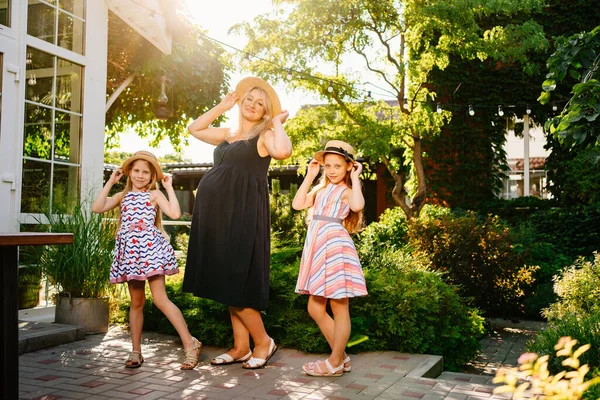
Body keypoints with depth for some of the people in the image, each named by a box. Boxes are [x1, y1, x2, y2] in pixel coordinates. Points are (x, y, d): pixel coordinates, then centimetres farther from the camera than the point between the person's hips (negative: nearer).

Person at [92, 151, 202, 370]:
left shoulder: (154, 194, 3)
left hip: (150, 248, -5)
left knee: (160, 299, -12)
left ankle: (190, 344, -7)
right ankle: (136, 352, 19)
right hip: (129, 251, 5)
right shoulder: (122, 196, 15)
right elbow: (97, 207, 0)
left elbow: (175, 213, -12)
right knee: (136, 302, 11)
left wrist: (169, 187, -5)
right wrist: (110, 183, 4)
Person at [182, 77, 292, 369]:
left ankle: (263, 341, 8)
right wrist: (222, 106, 23)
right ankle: (241, 347, 18)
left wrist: (277, 123, -7)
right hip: (219, 214, 8)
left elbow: (283, 151, -24)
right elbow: (194, 129, 29)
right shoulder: (227, 135, 19)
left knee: (234, 282, -9)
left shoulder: (264, 136, -3)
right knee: (226, 282, 9)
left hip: (243, 214, -8)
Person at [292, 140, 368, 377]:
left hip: (335, 246, -8)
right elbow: (298, 204, 7)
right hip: (317, 248, 8)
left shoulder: (346, 191, -3)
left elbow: (358, 205, -26)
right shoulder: (320, 189, 17)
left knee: (339, 307, 1)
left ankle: (335, 363, 11)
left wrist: (355, 178, -12)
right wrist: (309, 176, 10)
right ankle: (341, 357, 23)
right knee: (315, 308, 12)